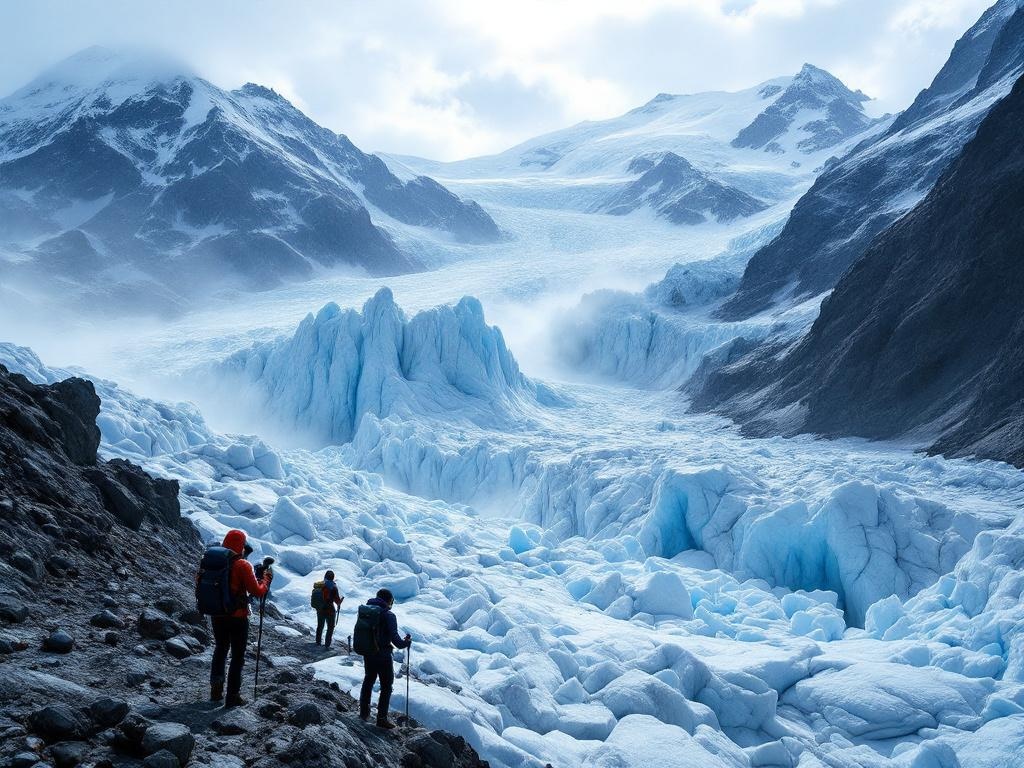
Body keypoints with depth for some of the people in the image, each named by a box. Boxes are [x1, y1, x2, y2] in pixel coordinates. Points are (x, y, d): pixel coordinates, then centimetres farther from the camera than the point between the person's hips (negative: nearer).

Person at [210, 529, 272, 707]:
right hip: (237, 617, -5)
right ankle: (232, 696, 7)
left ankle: (216, 690, 23)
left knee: (220, 650, 23)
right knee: (237, 656, 7)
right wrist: (266, 579, 1)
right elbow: (257, 592, -16)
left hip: (217, 616, 5)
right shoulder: (243, 565, -17)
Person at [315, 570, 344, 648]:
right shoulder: (333, 587, -16)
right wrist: (339, 604, 10)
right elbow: (337, 599, -12)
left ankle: (318, 642, 33)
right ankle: (327, 645, 7)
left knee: (320, 626, 21)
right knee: (330, 627, 9)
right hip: (330, 610, -4)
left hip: (320, 609, 4)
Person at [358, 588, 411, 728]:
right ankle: (382, 719, 9)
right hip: (383, 655, -6)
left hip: (367, 653, 6)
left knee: (368, 681, 24)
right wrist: (406, 642, -4)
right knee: (386, 686, 8)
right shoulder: (388, 616, -19)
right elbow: (395, 638, -22)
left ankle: (364, 712, 34)